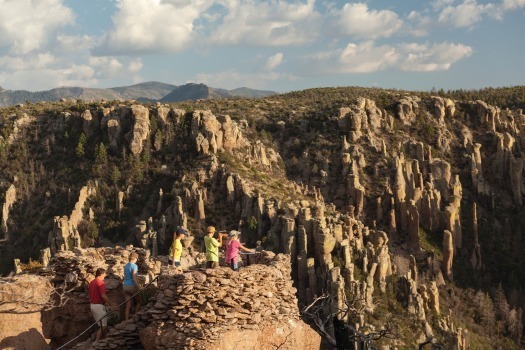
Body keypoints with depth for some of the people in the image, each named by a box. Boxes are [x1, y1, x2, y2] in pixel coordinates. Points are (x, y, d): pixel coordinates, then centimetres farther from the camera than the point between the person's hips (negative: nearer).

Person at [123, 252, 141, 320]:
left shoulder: (126, 266, 12)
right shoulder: (134, 266, -11)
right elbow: (134, 278, -18)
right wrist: (138, 288, -16)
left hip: (125, 286, 6)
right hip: (132, 286, -6)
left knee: (128, 306, 8)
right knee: (139, 301, 15)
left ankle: (127, 320, 3)